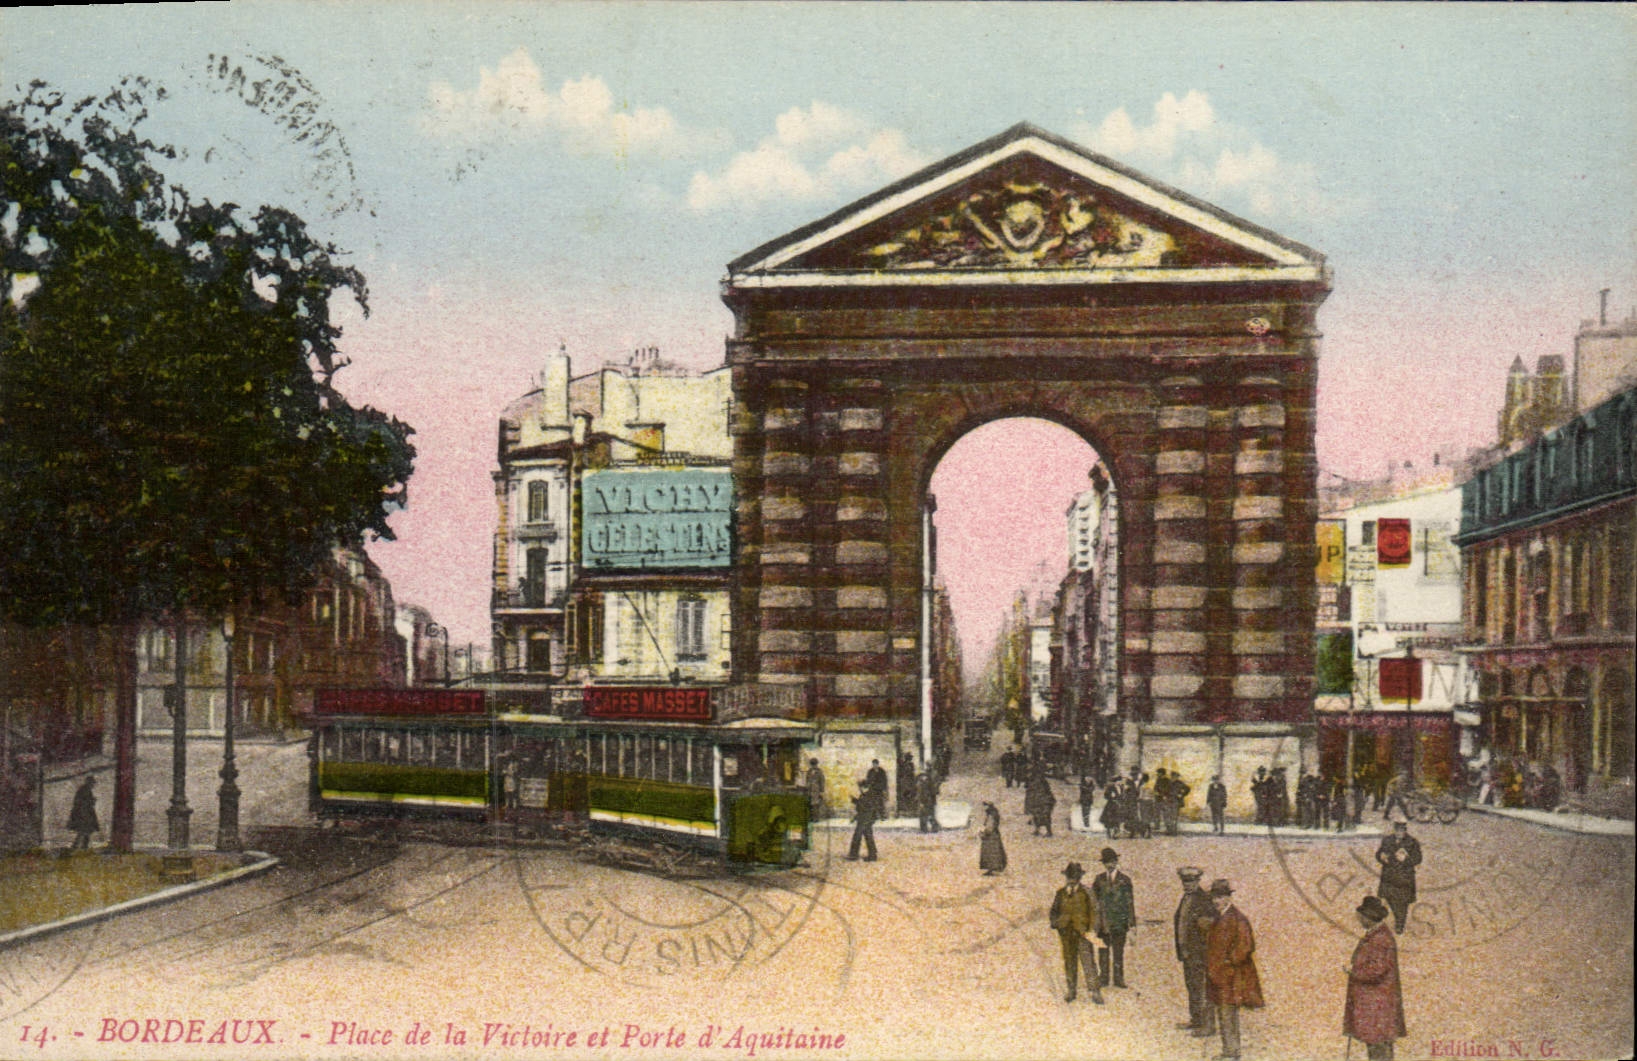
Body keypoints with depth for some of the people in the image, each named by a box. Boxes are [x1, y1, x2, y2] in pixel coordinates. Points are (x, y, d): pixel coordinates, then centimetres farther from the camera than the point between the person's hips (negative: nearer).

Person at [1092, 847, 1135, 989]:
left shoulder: (1124, 880, 3)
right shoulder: (1099, 879, 9)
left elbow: (1130, 901, 3)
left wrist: (1131, 921, -2)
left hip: (1119, 921, -2)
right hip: (1102, 921, 2)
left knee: (1118, 950, 0)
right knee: (1103, 950, 4)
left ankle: (1118, 978, 6)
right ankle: (1103, 978, 10)